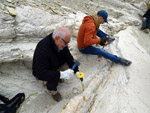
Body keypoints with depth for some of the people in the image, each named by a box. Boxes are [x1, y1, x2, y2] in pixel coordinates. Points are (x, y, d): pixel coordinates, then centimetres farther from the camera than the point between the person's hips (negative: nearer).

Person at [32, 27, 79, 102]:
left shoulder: (61, 43, -17)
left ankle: (59, 78, 10)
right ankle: (52, 90, -1)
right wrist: (61, 74, -44)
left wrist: (76, 71, -18)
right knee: (53, 78, -34)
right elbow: (41, 74, -39)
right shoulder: (43, 48, -38)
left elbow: (69, 58, -9)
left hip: (57, 65, 6)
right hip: (41, 72, -6)